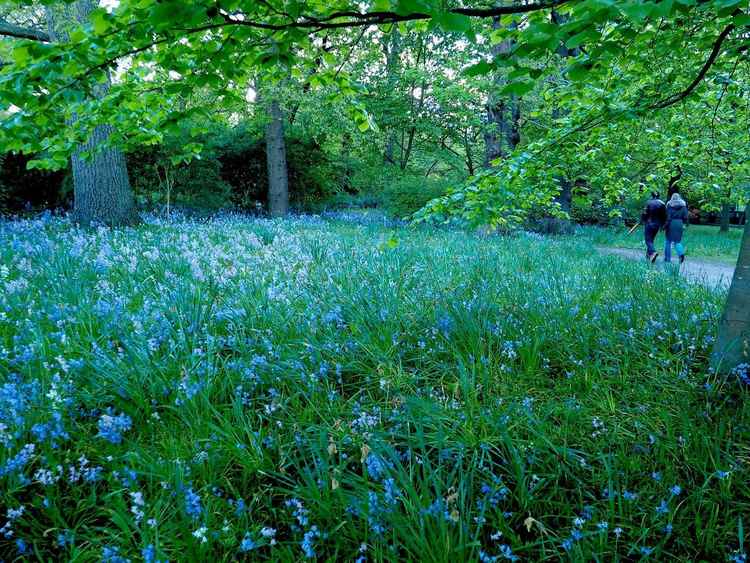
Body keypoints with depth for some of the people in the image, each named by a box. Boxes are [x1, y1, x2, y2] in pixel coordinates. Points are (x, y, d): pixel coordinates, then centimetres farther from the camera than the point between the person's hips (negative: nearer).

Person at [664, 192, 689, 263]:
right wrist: (684, 224, 10)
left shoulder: (670, 204, -2)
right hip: (680, 223, 2)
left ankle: (667, 258, 9)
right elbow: (685, 216, 3)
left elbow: (668, 216, -8)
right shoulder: (683, 205, 7)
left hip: (671, 223, -2)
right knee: (678, 241, 9)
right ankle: (681, 253, -18)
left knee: (669, 240, 8)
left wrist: (665, 225, -5)